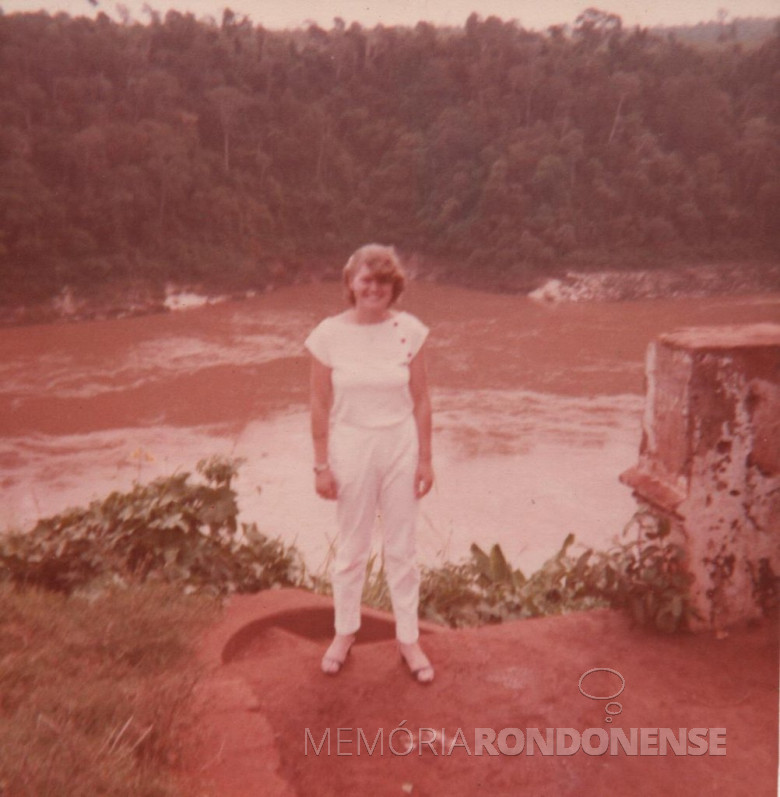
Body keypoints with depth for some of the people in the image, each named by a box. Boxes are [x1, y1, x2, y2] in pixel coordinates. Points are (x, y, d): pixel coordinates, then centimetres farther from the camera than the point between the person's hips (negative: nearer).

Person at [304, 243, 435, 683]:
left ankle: (409, 638, 29)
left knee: (402, 548, 12)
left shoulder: (410, 330, -6)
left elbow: (421, 400, -1)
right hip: (351, 449, 0)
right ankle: (345, 632, 35)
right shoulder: (330, 334, -8)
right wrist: (322, 465, -3)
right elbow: (321, 405, -3)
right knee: (351, 548, 15)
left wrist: (425, 459, 0)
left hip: (400, 448, 1)